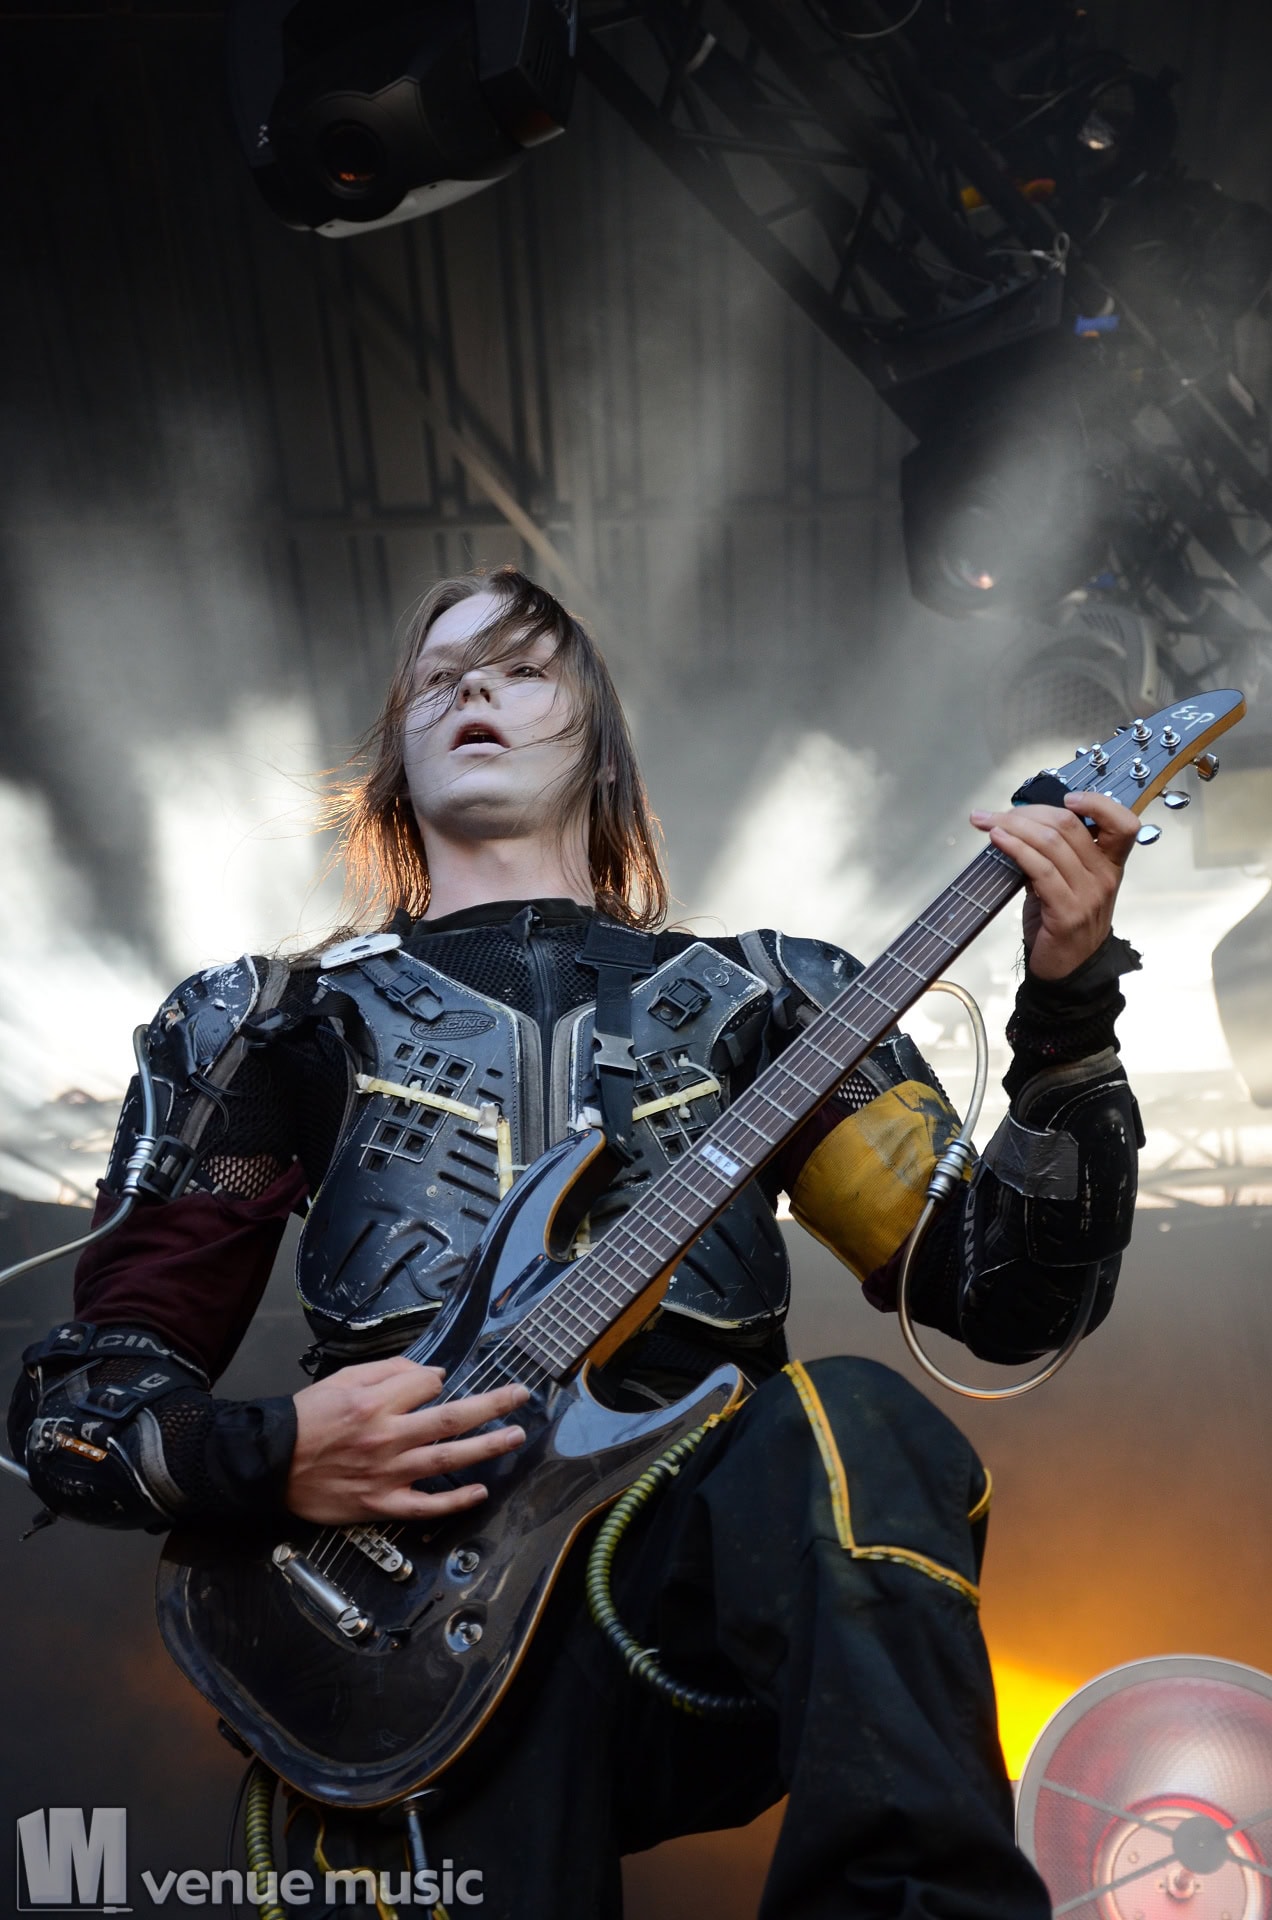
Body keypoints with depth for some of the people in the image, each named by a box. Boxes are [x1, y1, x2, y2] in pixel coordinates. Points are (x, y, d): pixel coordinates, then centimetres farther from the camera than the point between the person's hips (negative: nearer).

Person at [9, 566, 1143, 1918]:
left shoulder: (760, 998, 16)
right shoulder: (275, 1023, 14)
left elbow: (1011, 1294, 9)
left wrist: (1071, 998, -3)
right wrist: (268, 1454, -9)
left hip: (713, 1557, 2)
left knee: (858, 1432, -30)